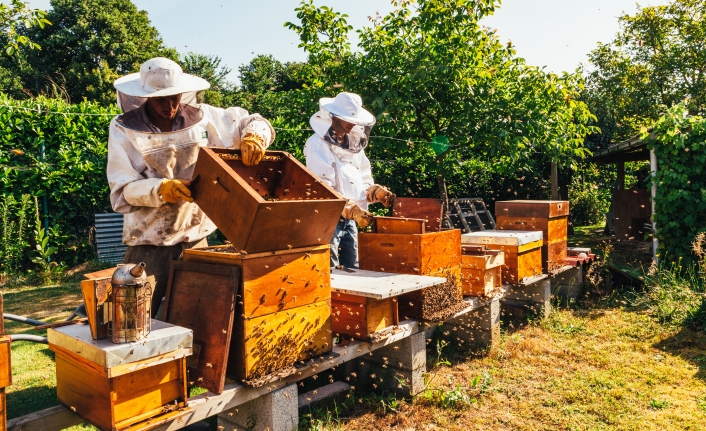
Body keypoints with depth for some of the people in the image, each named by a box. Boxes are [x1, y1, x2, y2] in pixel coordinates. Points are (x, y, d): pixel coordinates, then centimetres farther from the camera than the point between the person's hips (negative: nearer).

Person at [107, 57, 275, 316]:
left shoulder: (202, 117, 0)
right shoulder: (124, 129, -6)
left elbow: (254, 122, 8)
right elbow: (122, 191, -12)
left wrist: (254, 137, -15)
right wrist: (161, 189, -30)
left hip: (196, 238, 3)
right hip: (149, 243, -2)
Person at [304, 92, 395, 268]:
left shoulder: (354, 143, 13)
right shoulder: (318, 145, -10)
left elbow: (363, 183, 16)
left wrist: (377, 192, -5)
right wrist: (352, 209, -27)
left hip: (349, 221, 7)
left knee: (352, 271, 12)